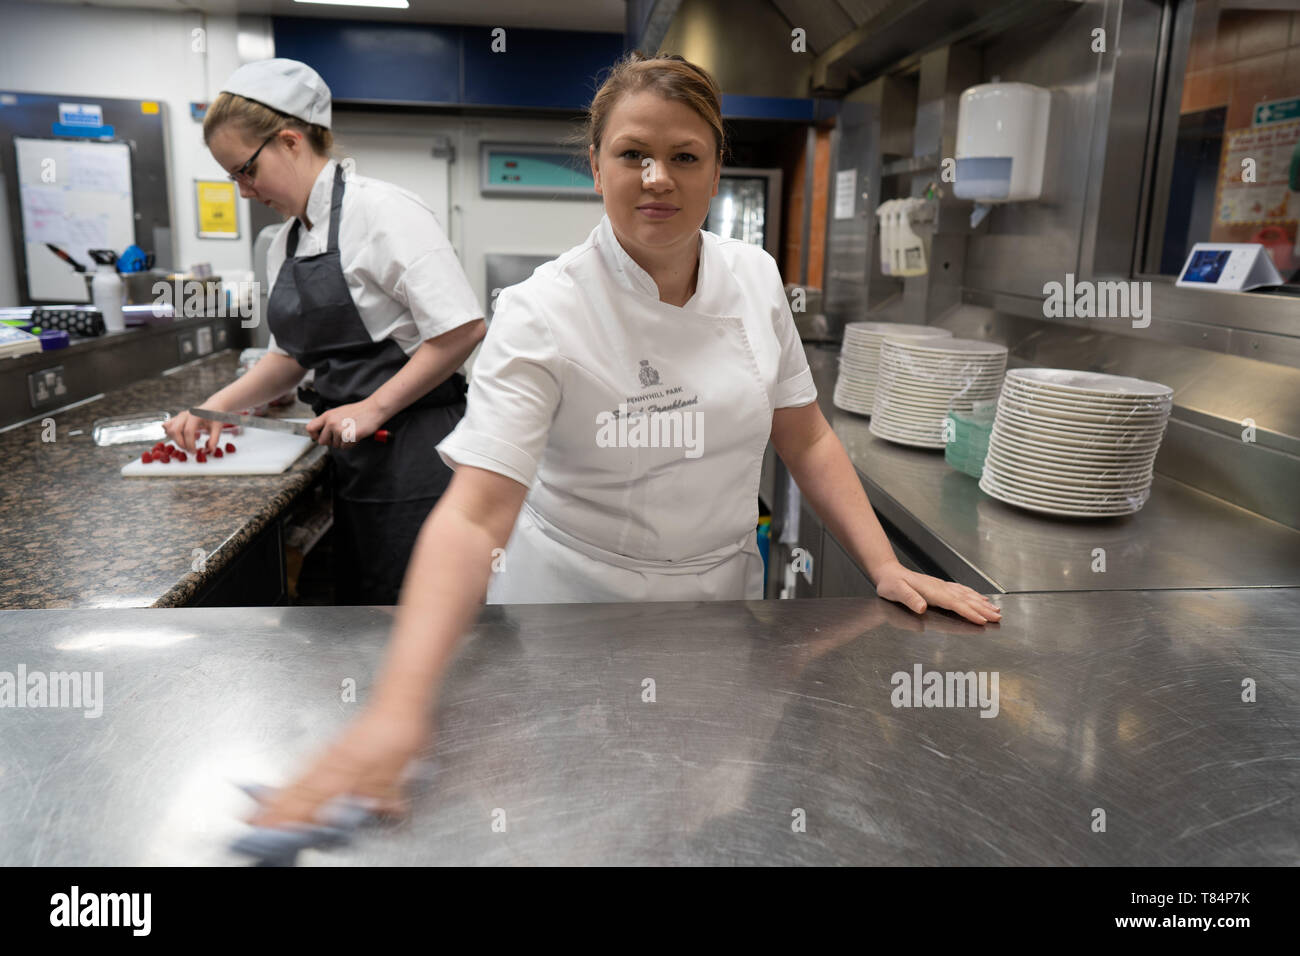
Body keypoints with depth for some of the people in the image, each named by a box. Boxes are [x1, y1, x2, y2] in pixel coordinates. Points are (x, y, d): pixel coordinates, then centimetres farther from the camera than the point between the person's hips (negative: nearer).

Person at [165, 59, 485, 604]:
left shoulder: (379, 210, -12)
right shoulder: (286, 242, 14)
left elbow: (463, 329, -19)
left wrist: (372, 409, -16)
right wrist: (221, 405, 8)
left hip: (414, 452, -8)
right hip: (353, 458, 8)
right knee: (357, 605, 16)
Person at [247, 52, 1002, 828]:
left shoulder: (756, 279, -5)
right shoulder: (543, 313, -21)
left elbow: (806, 440, 3)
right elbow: (474, 515, -30)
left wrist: (888, 569, -7)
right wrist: (398, 708, -42)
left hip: (724, 599, 4)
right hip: (576, 606, -4)